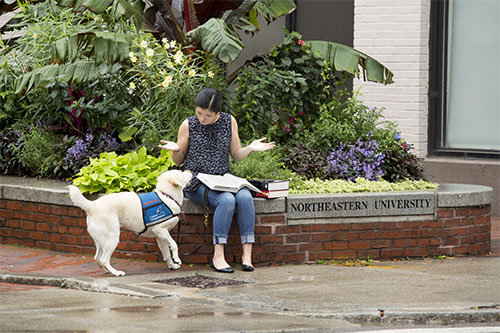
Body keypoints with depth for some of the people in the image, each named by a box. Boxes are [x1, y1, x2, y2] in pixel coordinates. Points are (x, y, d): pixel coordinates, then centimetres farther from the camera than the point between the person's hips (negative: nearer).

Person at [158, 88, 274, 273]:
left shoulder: (229, 122, 7)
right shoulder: (188, 125, 0)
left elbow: (236, 155, 15)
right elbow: (178, 161, 7)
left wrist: (250, 148, -5)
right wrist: (175, 150, -14)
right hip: (196, 182, -3)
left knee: (245, 196, -30)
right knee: (226, 199, -33)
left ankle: (247, 254, -30)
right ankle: (218, 256, -34)